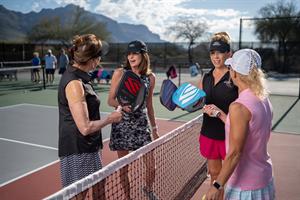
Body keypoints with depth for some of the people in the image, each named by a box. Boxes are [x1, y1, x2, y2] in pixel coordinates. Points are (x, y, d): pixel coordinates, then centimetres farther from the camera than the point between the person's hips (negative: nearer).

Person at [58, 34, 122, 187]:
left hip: (87, 149, 9)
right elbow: (85, 127, -24)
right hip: (78, 153, -9)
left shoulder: (79, 77, 8)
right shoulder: (74, 83, -21)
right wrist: (110, 119, -10)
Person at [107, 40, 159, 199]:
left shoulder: (150, 77, 3)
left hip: (141, 125, 2)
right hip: (122, 125, -2)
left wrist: (154, 128, 14)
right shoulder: (119, 73, -3)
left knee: (151, 164, 5)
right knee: (123, 167, 6)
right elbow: (110, 100, -1)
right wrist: (122, 105, -22)